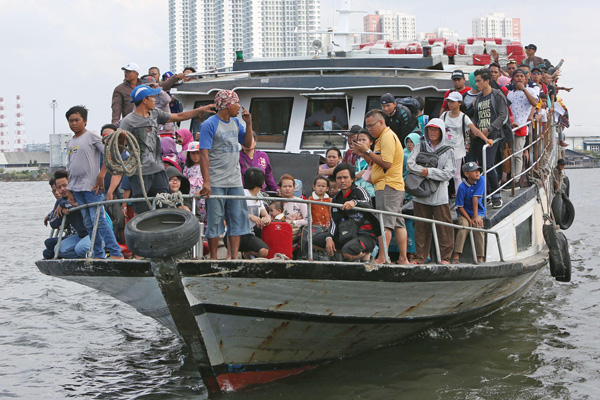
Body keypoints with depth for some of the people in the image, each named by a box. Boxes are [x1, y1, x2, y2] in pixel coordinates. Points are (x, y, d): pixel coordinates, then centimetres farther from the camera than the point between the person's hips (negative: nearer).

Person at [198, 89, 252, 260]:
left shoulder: (235, 123, 12)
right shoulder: (209, 125, -10)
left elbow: (248, 144, 20)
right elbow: (203, 153, -15)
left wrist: (248, 123, 5)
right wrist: (206, 182, -22)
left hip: (235, 181, 7)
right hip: (216, 182, -7)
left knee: (237, 218, 5)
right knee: (215, 220, -1)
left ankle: (234, 257, 9)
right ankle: (213, 259, 7)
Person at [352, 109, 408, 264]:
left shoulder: (387, 137, -10)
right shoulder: (385, 136, 22)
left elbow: (386, 163, -19)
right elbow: (379, 162, 23)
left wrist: (367, 151, -13)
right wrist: (364, 154, 11)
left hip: (387, 187, -11)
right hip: (396, 187, 11)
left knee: (385, 223, -13)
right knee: (398, 223, 7)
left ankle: (381, 258, -16)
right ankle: (403, 258, 7)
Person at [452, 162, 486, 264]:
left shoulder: (481, 180, -9)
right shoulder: (462, 187, -15)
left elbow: (475, 199, -15)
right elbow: (460, 206, -11)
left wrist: (476, 216, -16)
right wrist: (469, 219, -21)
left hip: (478, 211, 1)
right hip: (464, 213, -1)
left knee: (478, 226, -26)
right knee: (464, 226, -28)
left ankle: (480, 257, -22)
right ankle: (456, 256, -30)